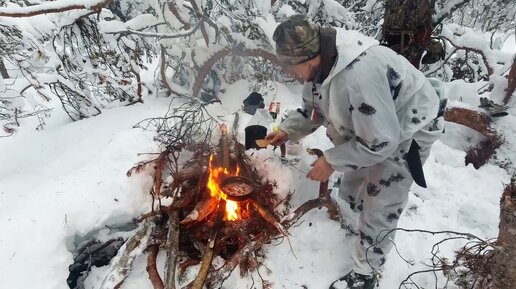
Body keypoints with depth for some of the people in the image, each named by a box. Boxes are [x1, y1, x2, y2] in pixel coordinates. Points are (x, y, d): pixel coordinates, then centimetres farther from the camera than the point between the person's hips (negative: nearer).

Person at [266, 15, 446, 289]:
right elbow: (314, 108, 6)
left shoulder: (358, 76, -42)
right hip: (369, 126, 9)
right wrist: (287, 130, -1)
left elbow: (381, 142, -33)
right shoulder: (321, 61, -12)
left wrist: (332, 160, -25)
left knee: (378, 209, 1)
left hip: (407, 133, -8)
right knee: (351, 188, 24)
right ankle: (355, 226, 54)